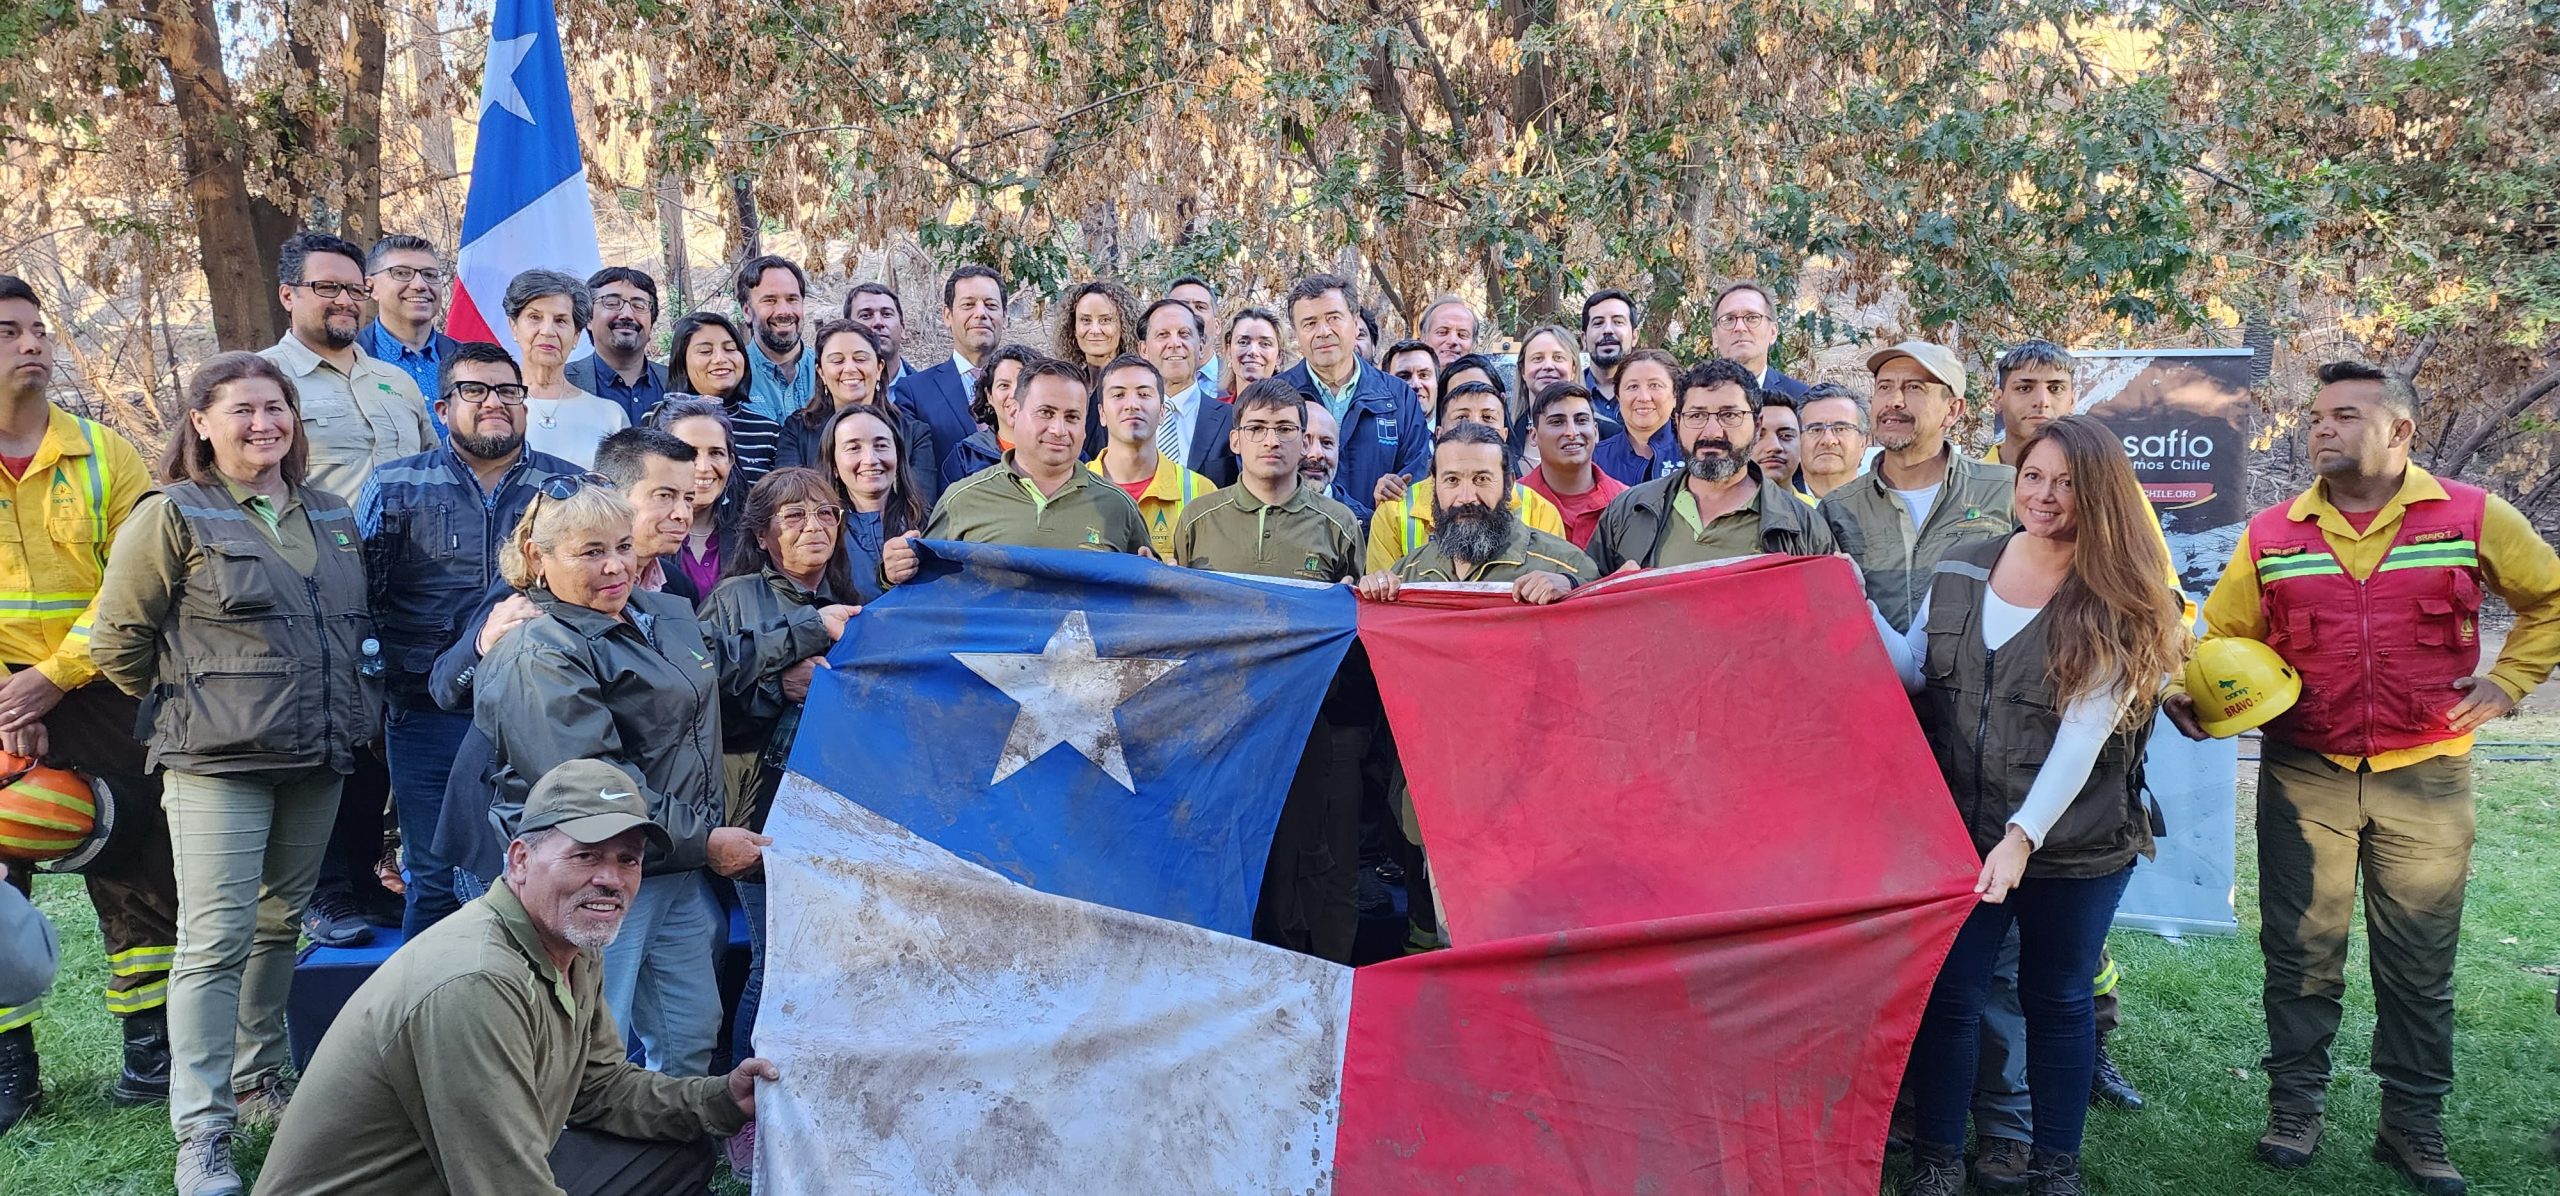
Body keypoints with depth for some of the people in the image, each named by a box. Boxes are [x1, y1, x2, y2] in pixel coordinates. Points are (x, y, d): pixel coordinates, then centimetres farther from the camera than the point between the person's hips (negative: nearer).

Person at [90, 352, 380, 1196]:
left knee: (279, 927, 15)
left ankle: (260, 1082, 30)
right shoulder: (173, 516, -5)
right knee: (215, 943, -5)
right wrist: (189, 703, 2)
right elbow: (118, 640, -3)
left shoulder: (332, 517, 12)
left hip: (317, 761, 5)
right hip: (217, 764, -5)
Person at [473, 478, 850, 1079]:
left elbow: (725, 661, 31)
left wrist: (813, 628, 30)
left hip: (680, 870, 9)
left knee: (693, 1034, 17)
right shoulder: (539, 656, -17)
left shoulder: (660, 612, 11)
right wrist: (704, 841, -21)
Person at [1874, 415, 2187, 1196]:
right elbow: (1913, 673, 10)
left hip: (2073, 842, -2)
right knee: (1947, 995, 6)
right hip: (1958, 832, 3)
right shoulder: (1959, 571, 2)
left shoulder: (2119, 603, -10)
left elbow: (2084, 733, -18)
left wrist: (2023, 834, -27)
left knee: (2057, 1000, 13)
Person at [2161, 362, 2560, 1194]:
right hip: (2304, 775, 1)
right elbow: (2223, 638, 8)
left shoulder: (2472, 517, 0)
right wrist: (2188, 693, -10)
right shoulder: (2272, 534, 3)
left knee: (2419, 959, 8)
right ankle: (2295, 1106, 18)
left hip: (2427, 778, 0)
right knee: (2300, 950, 5)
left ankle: (2413, 1124, 20)